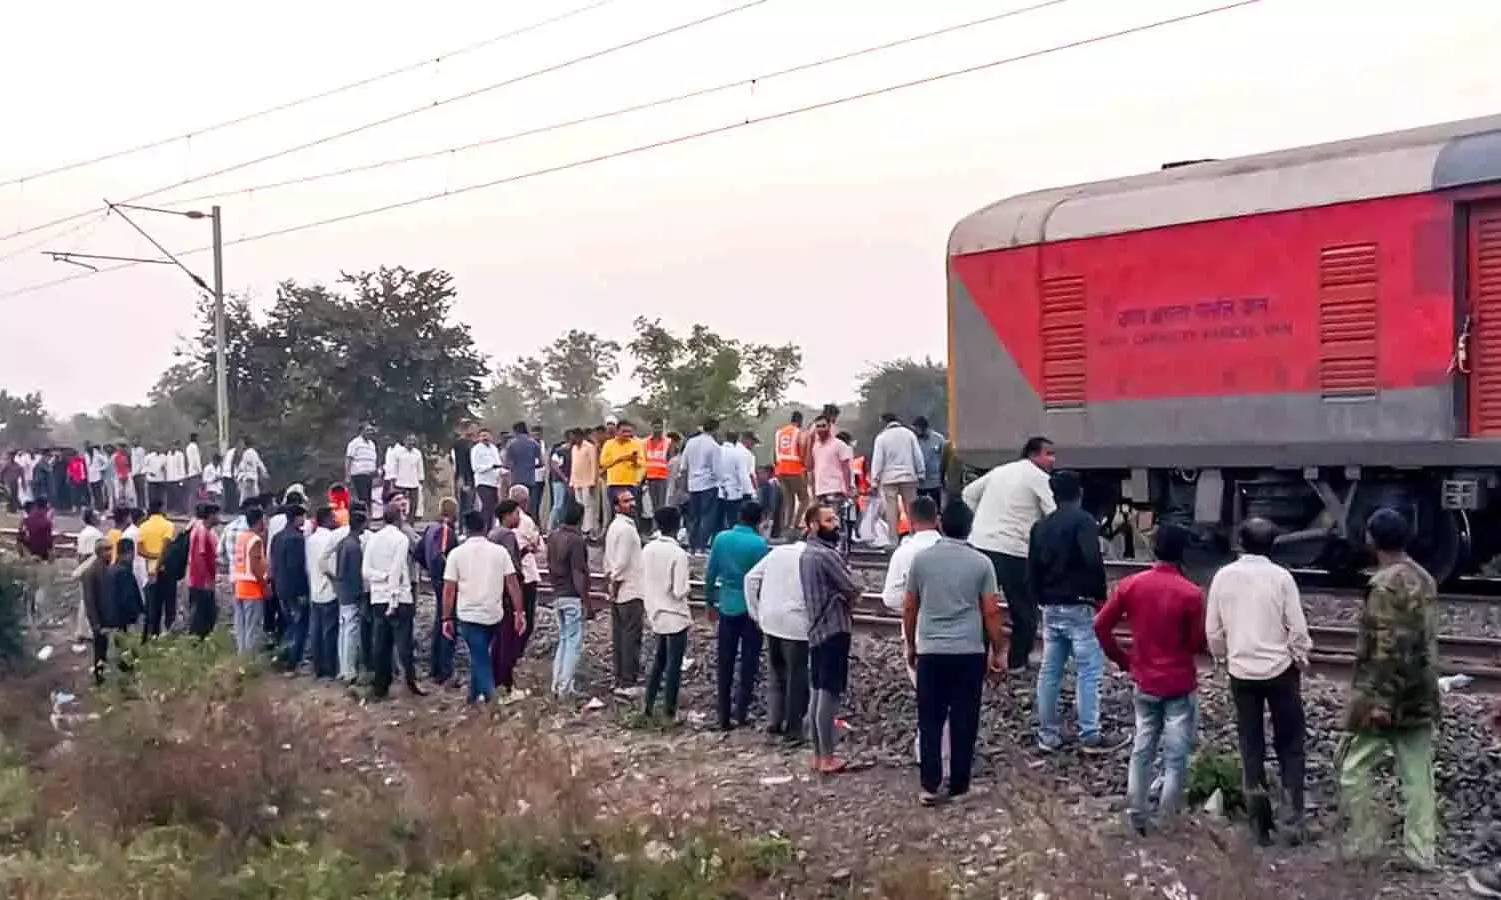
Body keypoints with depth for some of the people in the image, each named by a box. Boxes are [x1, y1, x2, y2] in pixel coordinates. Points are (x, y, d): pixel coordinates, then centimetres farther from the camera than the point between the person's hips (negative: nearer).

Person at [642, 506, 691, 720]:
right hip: (675, 617, -6)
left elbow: (644, 582, 7)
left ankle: (649, 705, 23)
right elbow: (679, 592, -21)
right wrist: (686, 590, 0)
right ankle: (670, 711, 12)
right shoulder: (678, 553, -21)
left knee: (658, 660, 21)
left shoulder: (647, 549, -2)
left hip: (656, 614, 6)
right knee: (673, 665, 5)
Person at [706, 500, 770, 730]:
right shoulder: (760, 543, -12)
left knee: (725, 663, 8)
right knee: (748, 661, 8)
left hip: (727, 607, 3)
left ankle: (724, 717, 10)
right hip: (752, 608, -3)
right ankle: (741, 713, 7)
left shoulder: (721, 538, -3)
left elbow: (710, 574, 2)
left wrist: (710, 602, 14)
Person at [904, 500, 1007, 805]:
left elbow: (909, 608, 5)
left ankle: (930, 786, 4)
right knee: (963, 722, 6)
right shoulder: (981, 563, -2)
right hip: (969, 653, -1)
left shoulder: (921, 559, 1)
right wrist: (998, 652, 6)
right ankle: (958, 786, 11)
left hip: (930, 652, 1)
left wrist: (911, 645, 18)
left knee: (930, 721, 7)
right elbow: (991, 612, -3)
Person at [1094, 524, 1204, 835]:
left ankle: (1136, 816, 19)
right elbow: (1197, 643, -11)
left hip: (1145, 683, 4)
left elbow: (1100, 625, -2)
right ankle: (1169, 821, 9)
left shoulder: (1130, 584, -4)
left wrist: (1121, 659, 10)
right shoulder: (1190, 593, -16)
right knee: (1176, 757, 6)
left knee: (1142, 749, 15)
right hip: (1180, 686, -4)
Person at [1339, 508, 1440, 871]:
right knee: (1417, 774, 10)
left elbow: (1388, 649, -22)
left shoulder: (1386, 584, -18)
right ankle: (1422, 853, 13)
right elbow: (1425, 640, 15)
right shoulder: (1424, 579, 8)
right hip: (1421, 695, 8)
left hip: (1387, 695, -8)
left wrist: (1378, 701, -21)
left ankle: (1363, 843, 9)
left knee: (1354, 768, 4)